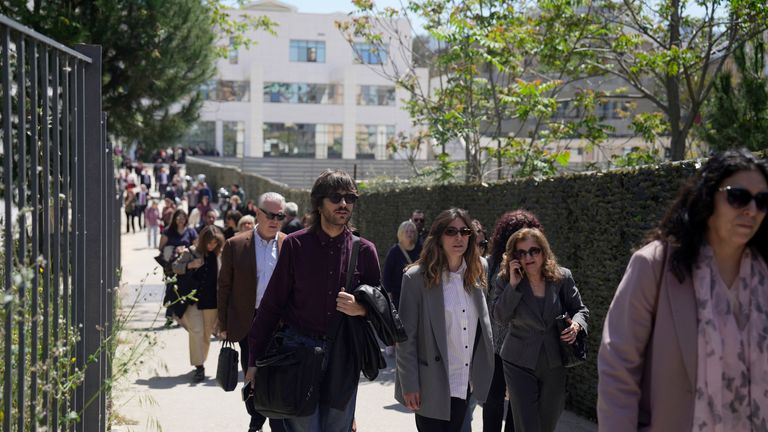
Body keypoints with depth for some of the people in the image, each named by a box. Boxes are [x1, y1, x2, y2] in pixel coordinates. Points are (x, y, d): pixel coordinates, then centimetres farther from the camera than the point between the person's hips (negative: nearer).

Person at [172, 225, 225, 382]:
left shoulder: (219, 255, 3)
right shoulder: (190, 253, -2)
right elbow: (175, 267, 2)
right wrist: (189, 265, -16)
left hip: (211, 301, 3)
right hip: (192, 300, -2)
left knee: (207, 334, 11)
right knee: (196, 332, -10)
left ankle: (201, 363, 26)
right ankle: (199, 366, -7)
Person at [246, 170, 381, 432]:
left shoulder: (364, 250, 4)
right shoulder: (296, 245, -1)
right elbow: (271, 304, 1)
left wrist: (362, 308, -11)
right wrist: (255, 360, 0)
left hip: (343, 354, 2)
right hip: (299, 348, -2)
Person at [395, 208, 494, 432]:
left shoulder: (478, 271, 3)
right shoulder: (417, 277, -11)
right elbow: (406, 337, -10)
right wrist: (409, 385, -12)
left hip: (464, 382, 5)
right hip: (432, 384, -5)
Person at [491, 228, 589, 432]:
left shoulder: (562, 277, -5)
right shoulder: (505, 280, -8)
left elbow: (580, 309, 5)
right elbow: (500, 316, -19)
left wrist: (576, 324, -17)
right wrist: (513, 284, -25)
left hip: (554, 363, 2)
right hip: (520, 363, -2)